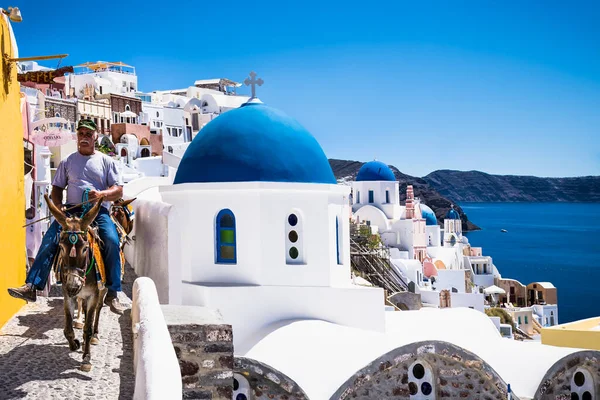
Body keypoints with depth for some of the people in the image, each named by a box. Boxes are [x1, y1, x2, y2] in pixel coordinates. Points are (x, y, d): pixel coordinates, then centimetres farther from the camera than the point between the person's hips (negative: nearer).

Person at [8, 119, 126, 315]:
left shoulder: (106, 161, 10)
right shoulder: (68, 161, 16)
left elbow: (118, 191, 4)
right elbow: (57, 188, 19)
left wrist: (101, 194, -16)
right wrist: (58, 206, -2)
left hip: (98, 211, -2)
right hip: (71, 210, 2)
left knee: (112, 241, -28)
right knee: (49, 240, -21)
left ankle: (112, 294, -21)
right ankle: (31, 287, -21)